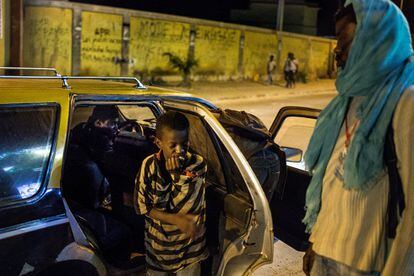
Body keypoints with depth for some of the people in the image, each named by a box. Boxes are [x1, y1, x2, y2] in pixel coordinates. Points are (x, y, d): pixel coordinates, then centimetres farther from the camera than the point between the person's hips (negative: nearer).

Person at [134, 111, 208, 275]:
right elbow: (141, 206, -12)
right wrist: (176, 219, -20)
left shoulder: (198, 164, -16)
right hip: (157, 243, 1)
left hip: (189, 245, -1)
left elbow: (188, 206, -20)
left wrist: (176, 175, -29)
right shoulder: (149, 165, -14)